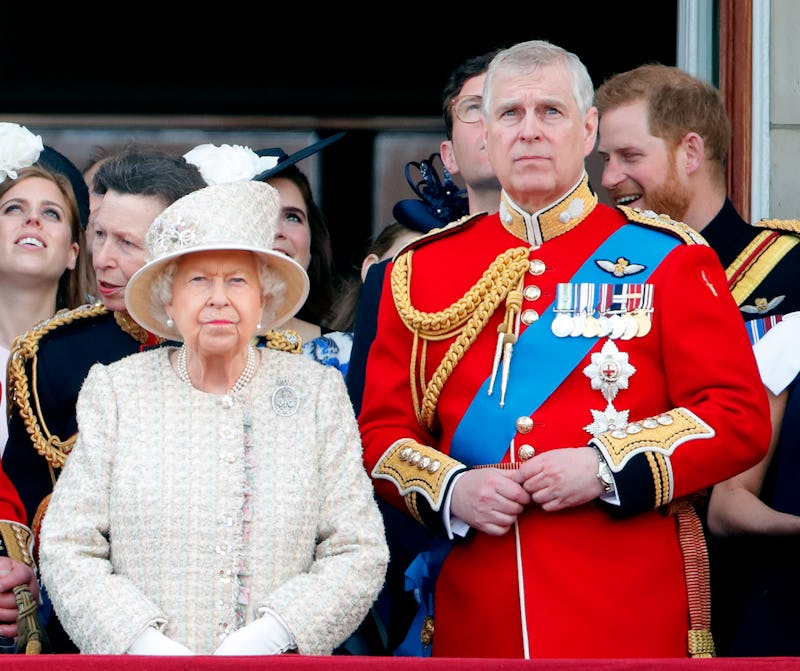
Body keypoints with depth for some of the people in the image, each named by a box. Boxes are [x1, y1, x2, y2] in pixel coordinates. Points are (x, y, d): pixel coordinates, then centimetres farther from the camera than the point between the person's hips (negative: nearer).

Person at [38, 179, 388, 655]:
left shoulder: (319, 392, 9)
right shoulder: (114, 391, 8)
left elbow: (359, 553, 4)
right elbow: (68, 550, 4)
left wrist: (272, 633, -11)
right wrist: (143, 641, -11)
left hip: (282, 660, 0)